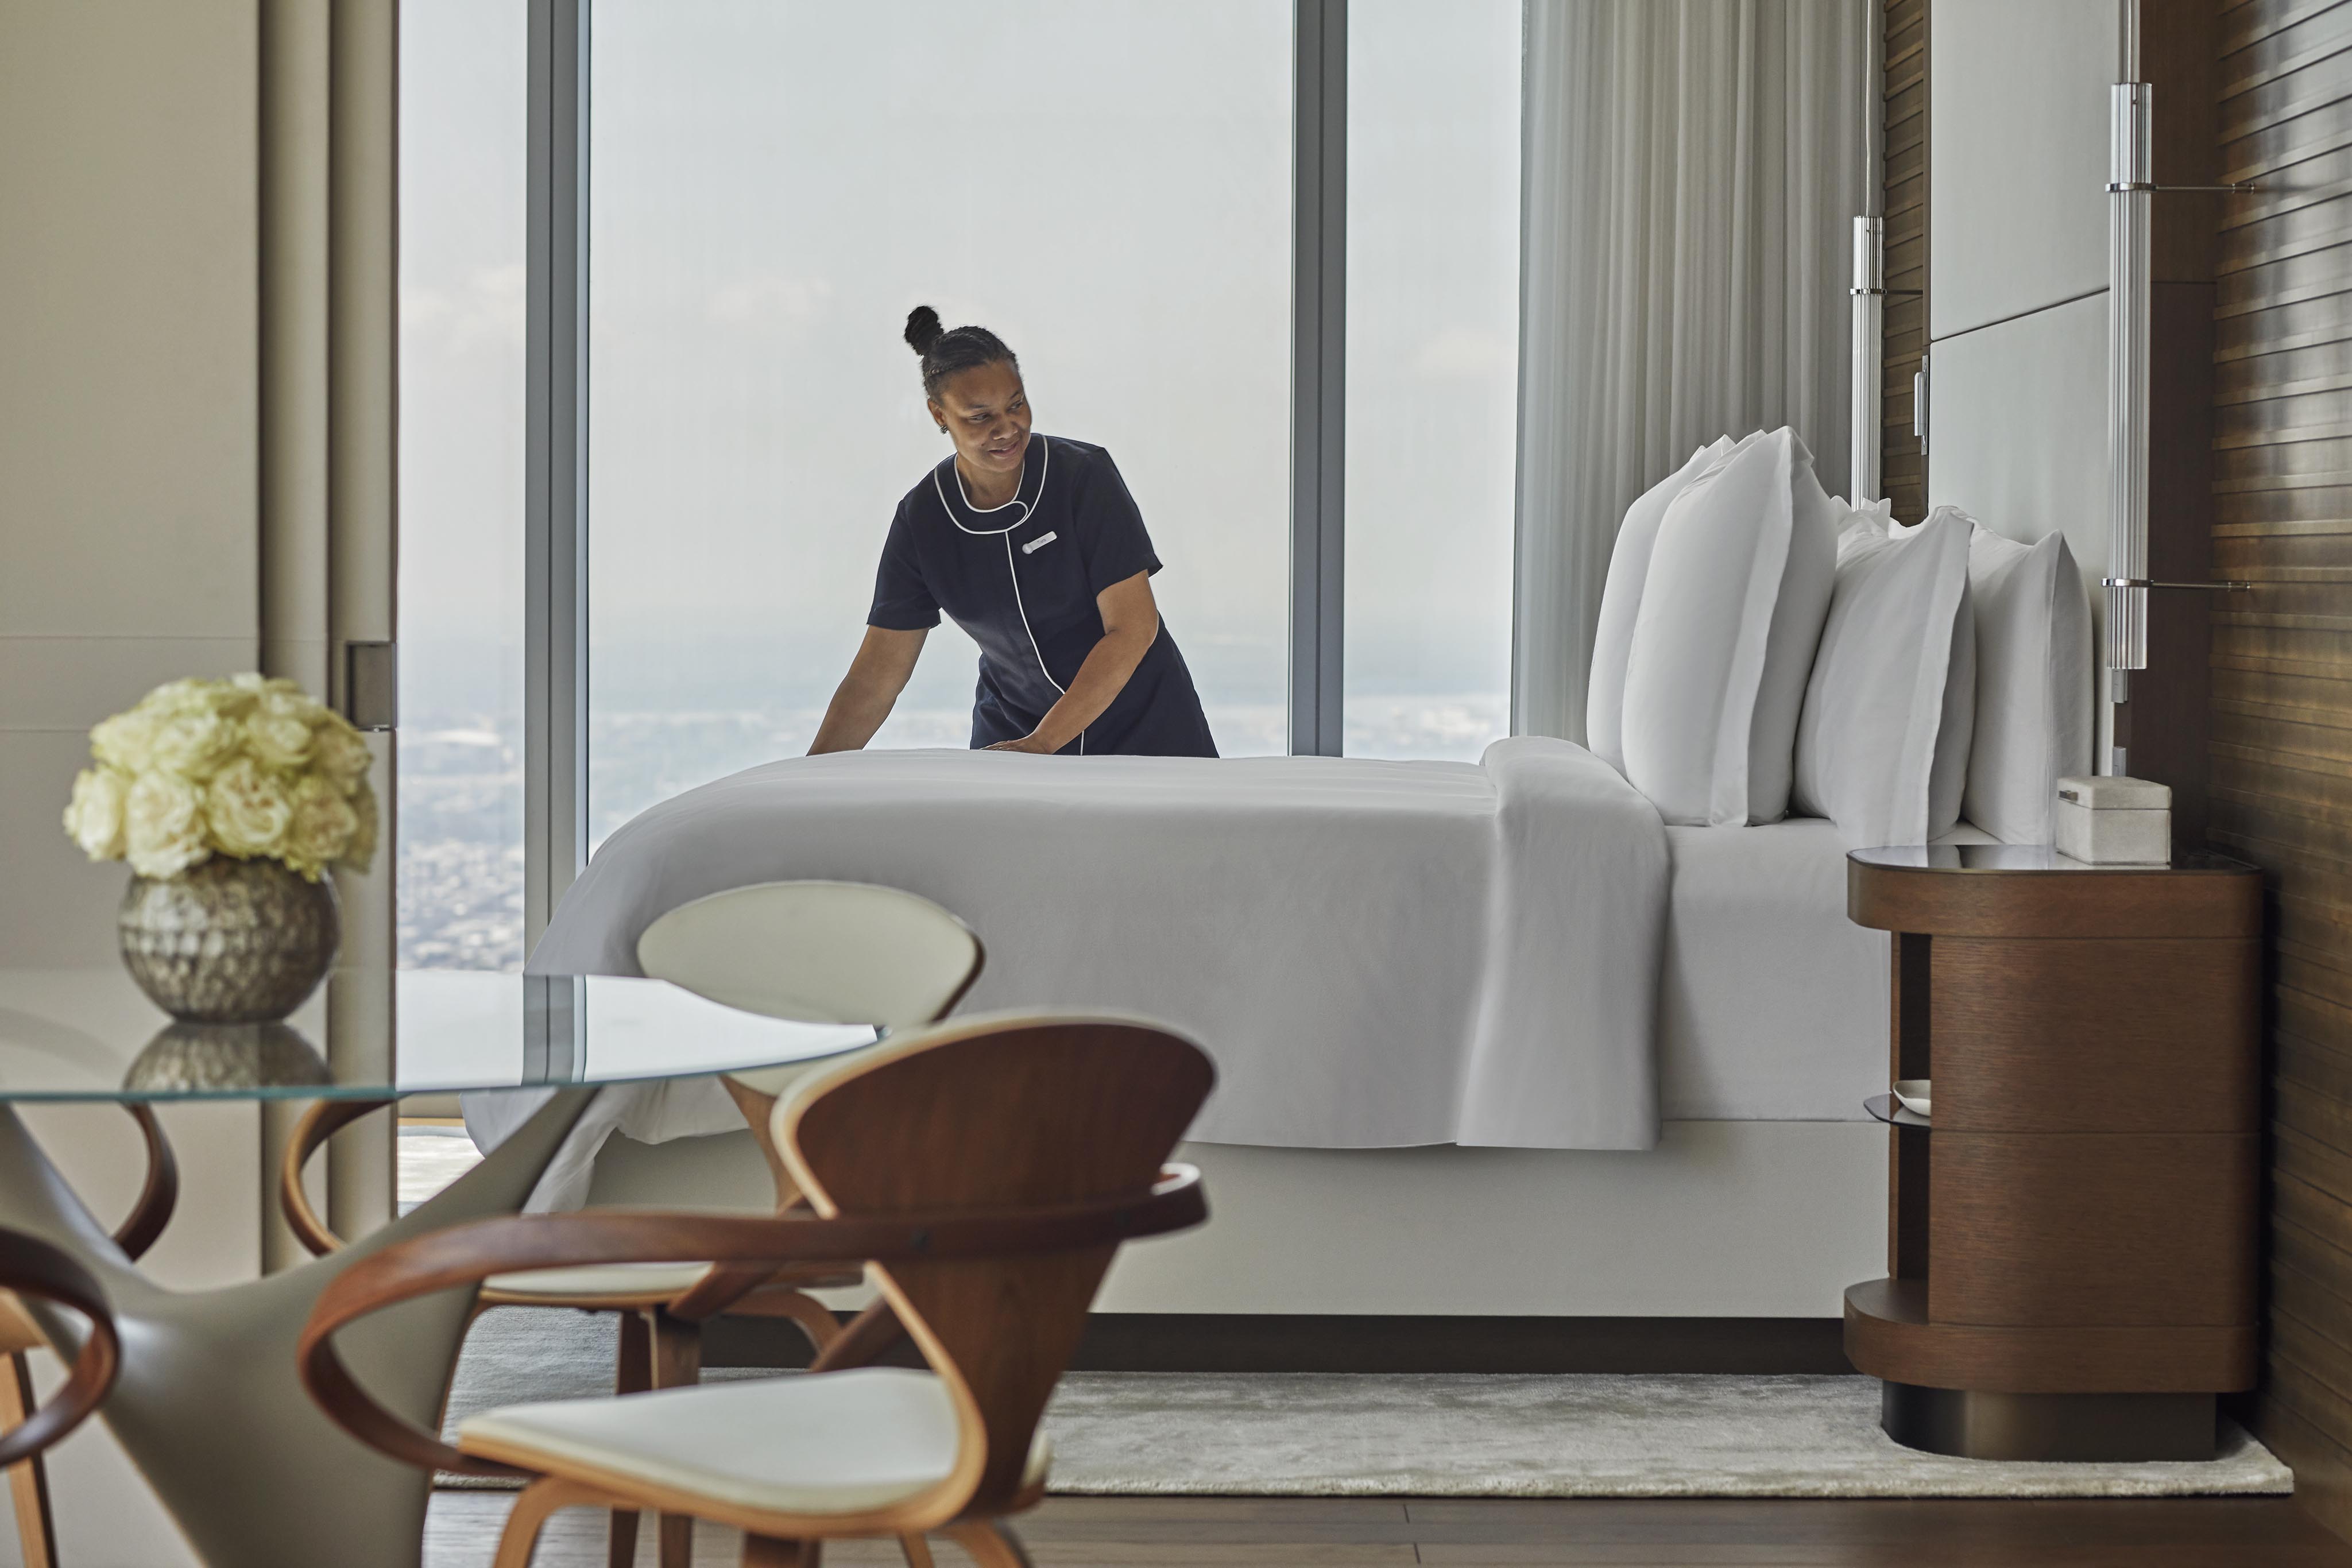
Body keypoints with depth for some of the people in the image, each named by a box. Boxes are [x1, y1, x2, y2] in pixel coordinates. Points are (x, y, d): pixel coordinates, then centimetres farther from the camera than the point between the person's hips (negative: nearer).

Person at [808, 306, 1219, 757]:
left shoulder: (1085, 475, -18)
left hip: (1142, 725, -2)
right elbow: (877, 672, -7)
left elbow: (1132, 628, -21)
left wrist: (1042, 743, -29)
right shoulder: (922, 518, -9)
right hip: (1011, 728, 2)